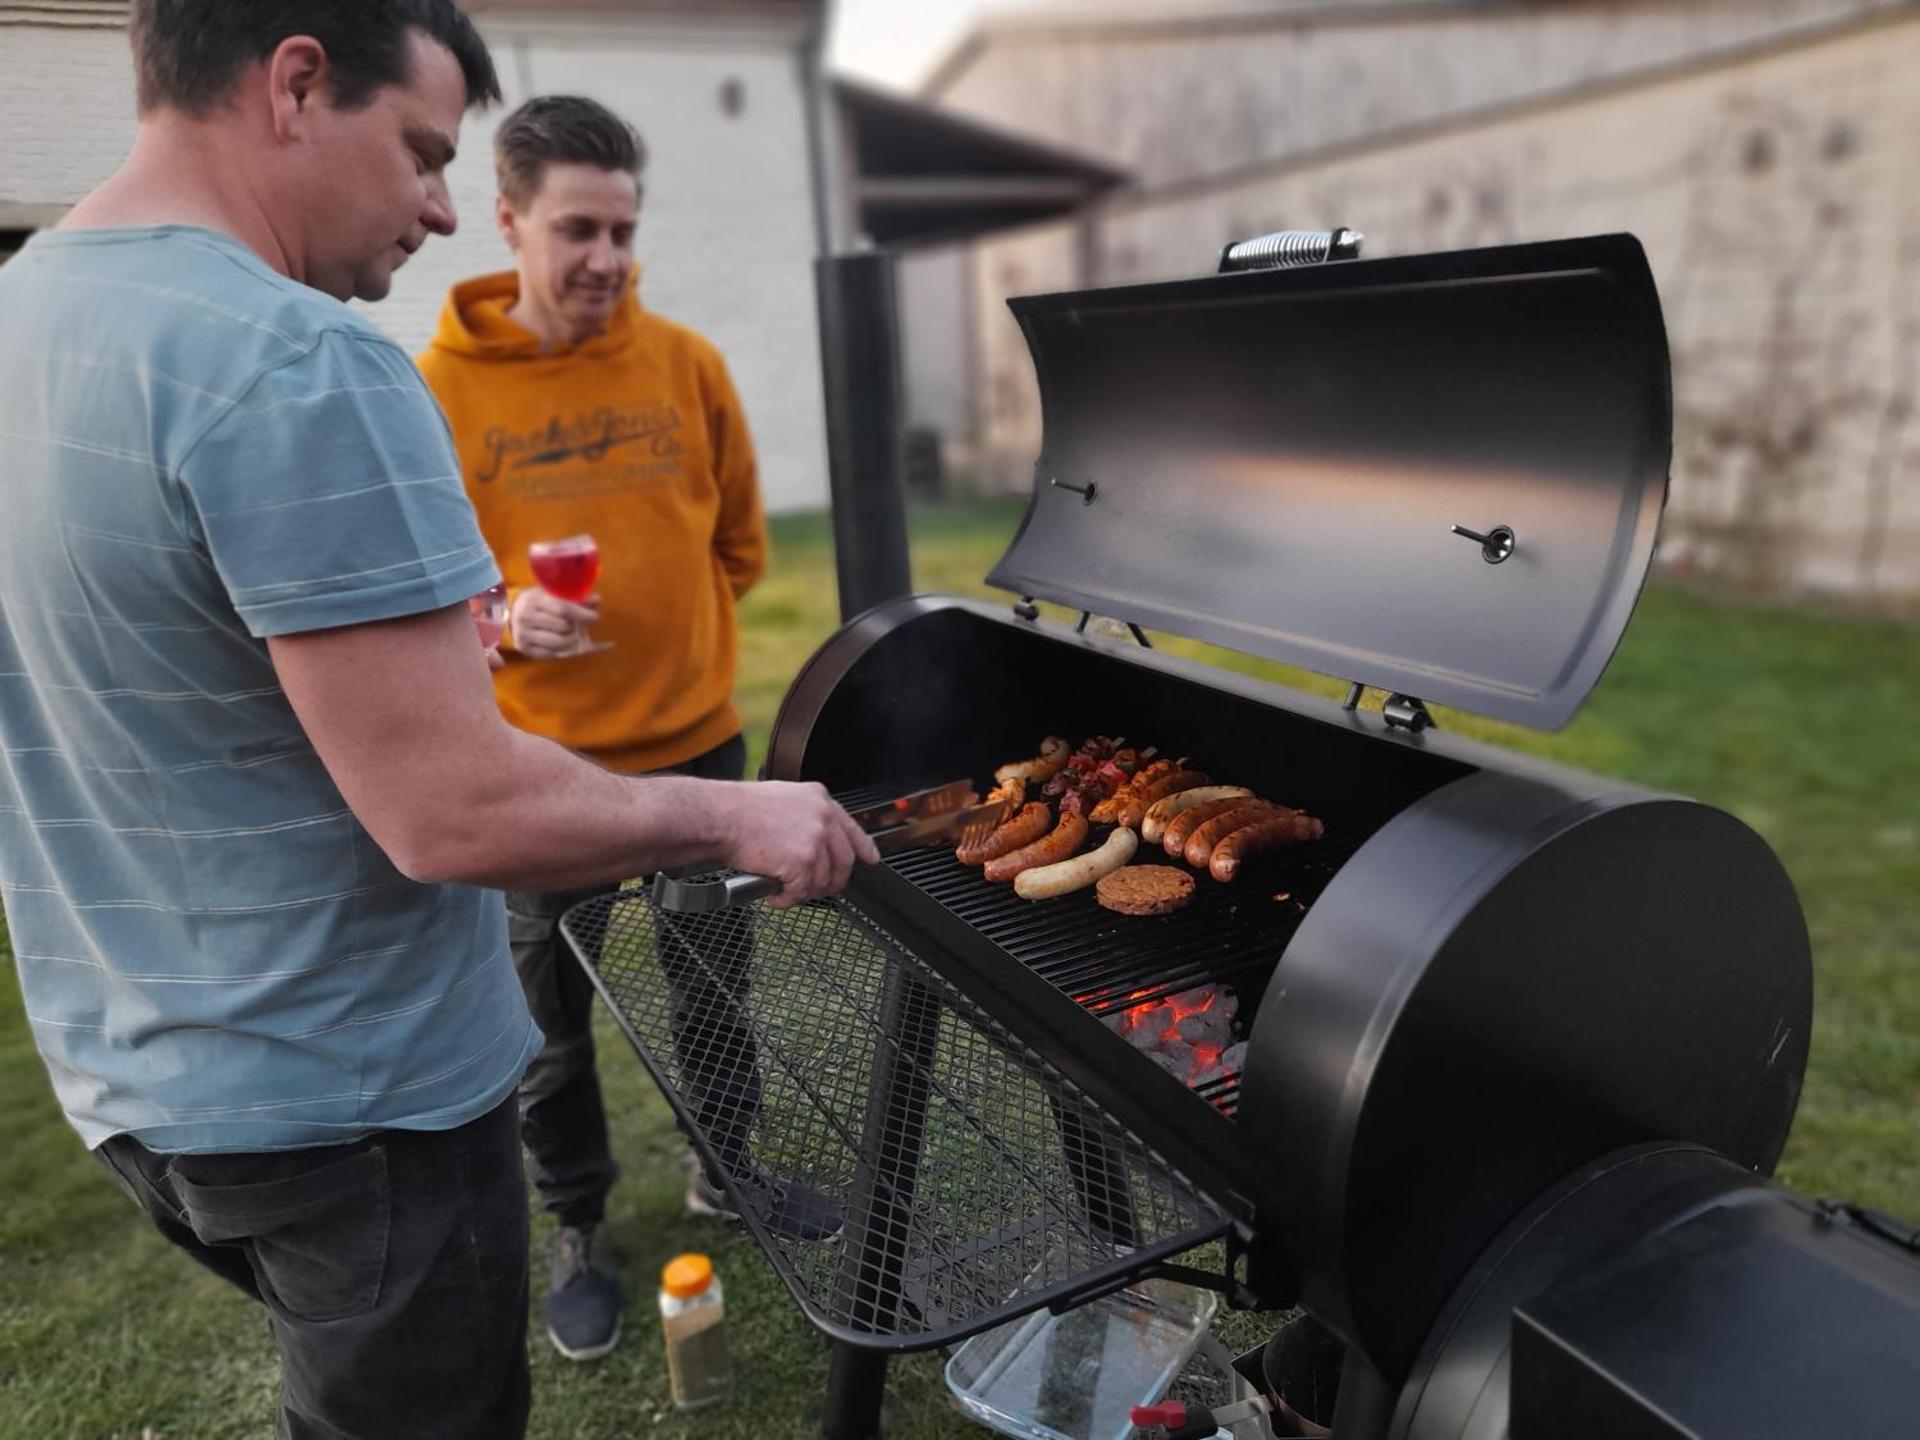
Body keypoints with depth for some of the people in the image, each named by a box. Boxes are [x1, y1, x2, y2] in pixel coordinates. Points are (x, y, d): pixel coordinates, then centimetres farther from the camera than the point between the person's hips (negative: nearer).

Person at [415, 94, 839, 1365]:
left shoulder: (687, 364, -2)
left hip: (697, 746, 2)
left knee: (717, 986, 17)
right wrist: (502, 620, -21)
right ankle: (579, 1228, 37)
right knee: (550, 1021, 12)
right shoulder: (441, 387, -9)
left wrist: (676, 651, 11)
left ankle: (728, 1171, 42)